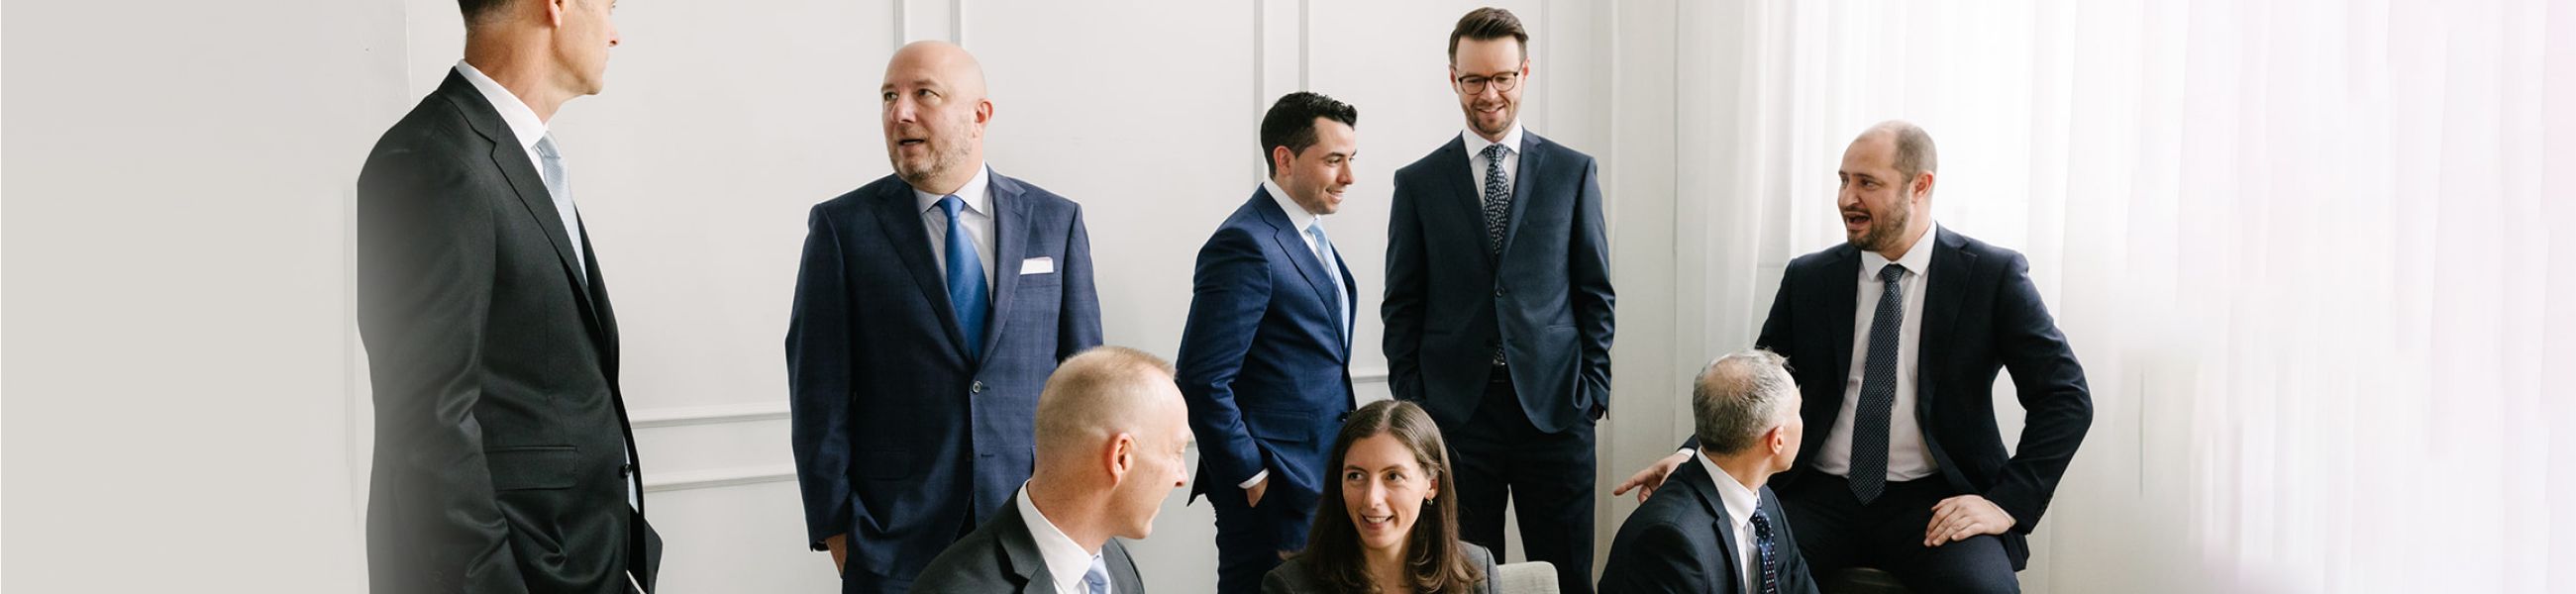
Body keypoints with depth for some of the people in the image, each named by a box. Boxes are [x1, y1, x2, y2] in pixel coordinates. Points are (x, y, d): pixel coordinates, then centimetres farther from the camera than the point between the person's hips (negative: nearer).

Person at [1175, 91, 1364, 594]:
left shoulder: (1310, 232, 13)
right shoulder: (1245, 245, -17)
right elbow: (1203, 381, -21)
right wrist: (1252, 478, -16)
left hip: (1322, 478, 9)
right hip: (1273, 494, -9)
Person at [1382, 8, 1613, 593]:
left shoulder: (1574, 172, 7)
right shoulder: (1418, 183, 6)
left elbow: (1595, 292, 8)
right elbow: (1402, 307, 6)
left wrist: (1594, 387, -1)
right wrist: (1410, 405, -1)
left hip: (1555, 407, 0)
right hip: (1455, 410, 0)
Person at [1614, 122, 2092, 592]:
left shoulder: (1992, 275, -1)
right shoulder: (1808, 279, 6)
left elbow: (2066, 396, 0)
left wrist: (2008, 503, -11)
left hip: (1933, 502, -1)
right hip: (1820, 497, 2)